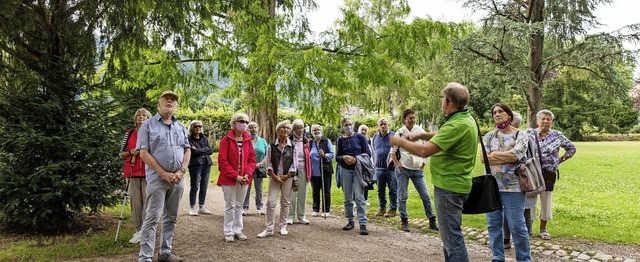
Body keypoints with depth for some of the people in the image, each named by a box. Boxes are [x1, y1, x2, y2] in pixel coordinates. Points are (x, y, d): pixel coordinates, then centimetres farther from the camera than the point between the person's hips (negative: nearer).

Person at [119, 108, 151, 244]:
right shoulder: (129, 133, 10)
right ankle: (138, 231, 13)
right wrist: (130, 152, -7)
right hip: (133, 173, 2)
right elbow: (121, 154, 11)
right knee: (135, 203, 3)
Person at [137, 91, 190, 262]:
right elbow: (143, 153, -8)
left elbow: (187, 150, 13)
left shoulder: (180, 127, 13)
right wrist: (163, 173, -13)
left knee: (171, 218, 11)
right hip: (157, 178, -5)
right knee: (152, 218, -6)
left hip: (178, 179, 5)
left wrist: (181, 171, -4)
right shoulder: (148, 125, -2)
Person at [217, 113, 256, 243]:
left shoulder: (248, 140, 5)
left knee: (239, 205, 13)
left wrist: (247, 174, -8)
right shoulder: (226, 140, -9)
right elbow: (222, 160, -13)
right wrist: (235, 176, -16)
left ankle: (238, 230, 23)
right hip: (229, 179, -4)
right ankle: (229, 232, 14)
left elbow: (252, 159, 7)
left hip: (243, 179, 5)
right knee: (230, 206, 3)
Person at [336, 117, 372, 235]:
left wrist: (356, 159, -16)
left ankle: (363, 224, -10)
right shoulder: (340, 140, 5)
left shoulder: (360, 137, -1)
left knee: (359, 197, -10)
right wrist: (344, 157, -16)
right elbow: (337, 157, 6)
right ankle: (350, 221, 20)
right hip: (345, 170, 3)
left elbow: (368, 153, -1)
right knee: (347, 198, 8)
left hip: (358, 170, -3)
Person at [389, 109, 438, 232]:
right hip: (403, 169, -2)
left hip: (417, 169, 2)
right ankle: (404, 221, 14)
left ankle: (432, 221, 13)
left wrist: (423, 163, 4)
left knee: (425, 195, 3)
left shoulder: (420, 131, 1)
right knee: (402, 196, 3)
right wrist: (398, 165, -5)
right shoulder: (399, 133, -3)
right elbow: (392, 151, 3)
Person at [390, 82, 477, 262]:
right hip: (454, 183, 11)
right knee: (450, 232, 21)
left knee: (451, 235, -4)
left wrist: (399, 141, -14)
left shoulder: (457, 125, -25)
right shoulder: (466, 119, 9)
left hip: (449, 186, -11)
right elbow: (444, 136, 26)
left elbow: (425, 151, -28)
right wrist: (420, 135, 12)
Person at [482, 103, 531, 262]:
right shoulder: (489, 136, 7)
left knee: (517, 226, -1)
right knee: (493, 224, 9)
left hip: (512, 187, -3)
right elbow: (484, 158, -6)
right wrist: (507, 158, -12)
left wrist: (493, 155, -8)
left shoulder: (520, 135, -1)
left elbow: (515, 155, -17)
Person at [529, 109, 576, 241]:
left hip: (549, 173, 1)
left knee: (546, 201, 8)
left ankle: (543, 229, 23)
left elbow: (572, 148, 15)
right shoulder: (529, 133, 1)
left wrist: (560, 160, 6)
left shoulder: (557, 136, 4)